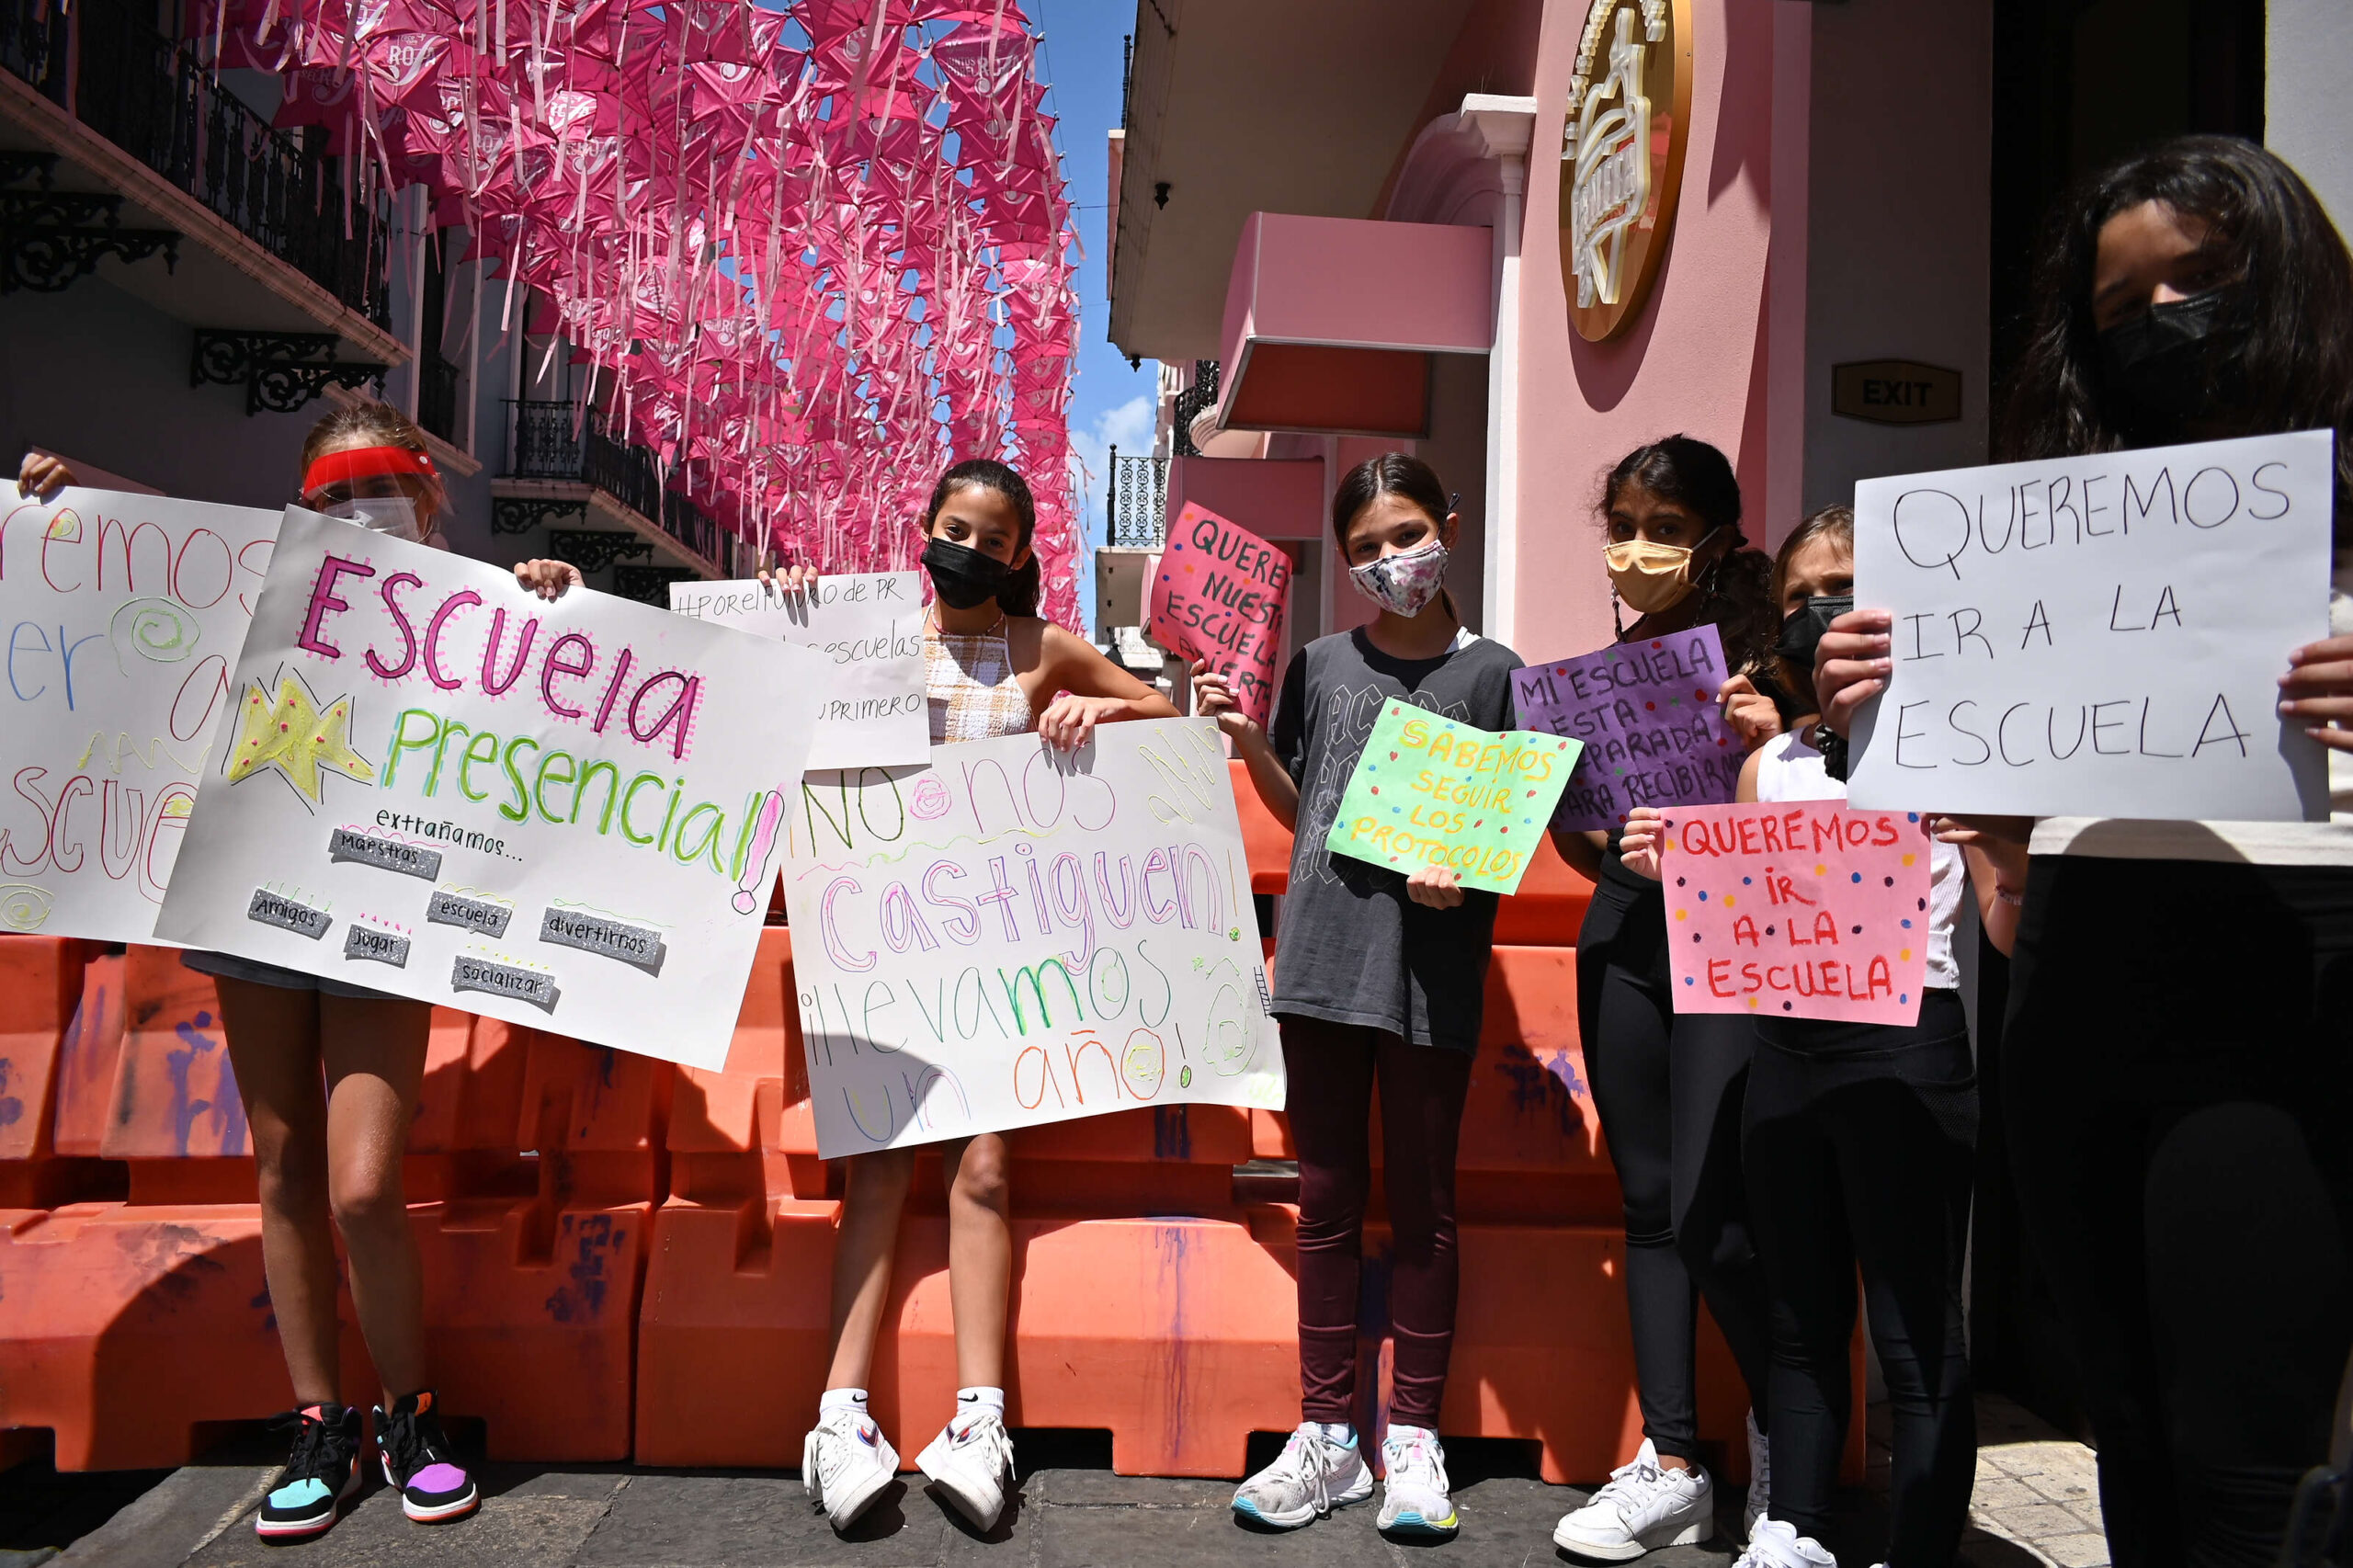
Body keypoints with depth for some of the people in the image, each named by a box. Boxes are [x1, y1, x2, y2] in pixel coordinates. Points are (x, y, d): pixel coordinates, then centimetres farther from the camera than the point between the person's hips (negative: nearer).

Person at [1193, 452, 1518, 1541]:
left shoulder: (1492, 674, 2)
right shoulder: (1323, 664, 10)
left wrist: (1459, 878, -17)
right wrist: (1246, 737, 2)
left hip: (1430, 967, -3)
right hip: (1324, 954, 3)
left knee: (1421, 1203, 7)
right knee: (1329, 1197, 9)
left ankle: (1413, 1440, 19)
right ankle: (1328, 1435, 20)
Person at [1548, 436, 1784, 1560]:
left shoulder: (1757, 655, -2)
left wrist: (1766, 742, -22)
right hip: (1621, 939, 5)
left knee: (1714, 1215, -8)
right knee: (1651, 1203, 9)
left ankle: (1786, 1428, 19)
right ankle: (1671, 1464, 19)